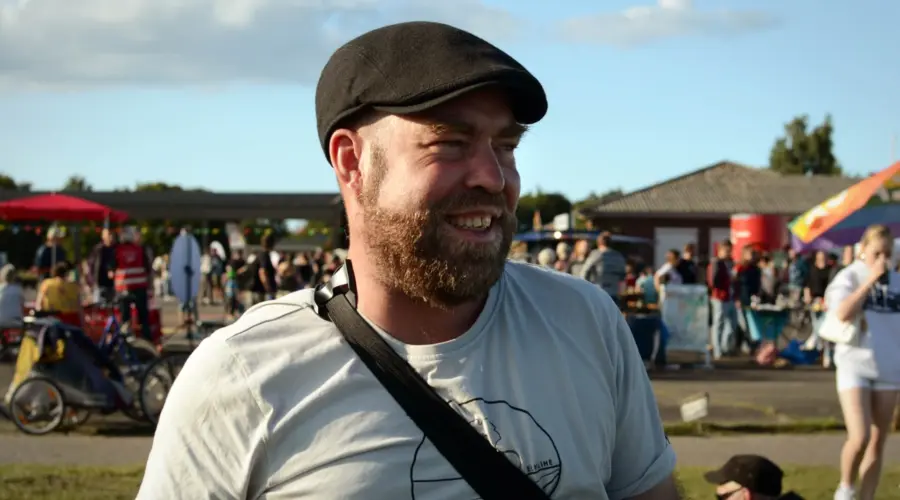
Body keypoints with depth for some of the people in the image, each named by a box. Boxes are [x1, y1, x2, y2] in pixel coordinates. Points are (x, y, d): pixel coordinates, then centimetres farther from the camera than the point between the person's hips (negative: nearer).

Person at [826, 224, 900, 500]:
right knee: (859, 438, -16)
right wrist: (870, 279, -20)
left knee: (877, 443, 6)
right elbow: (843, 314, -24)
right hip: (854, 366, -4)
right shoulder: (849, 277, -5)